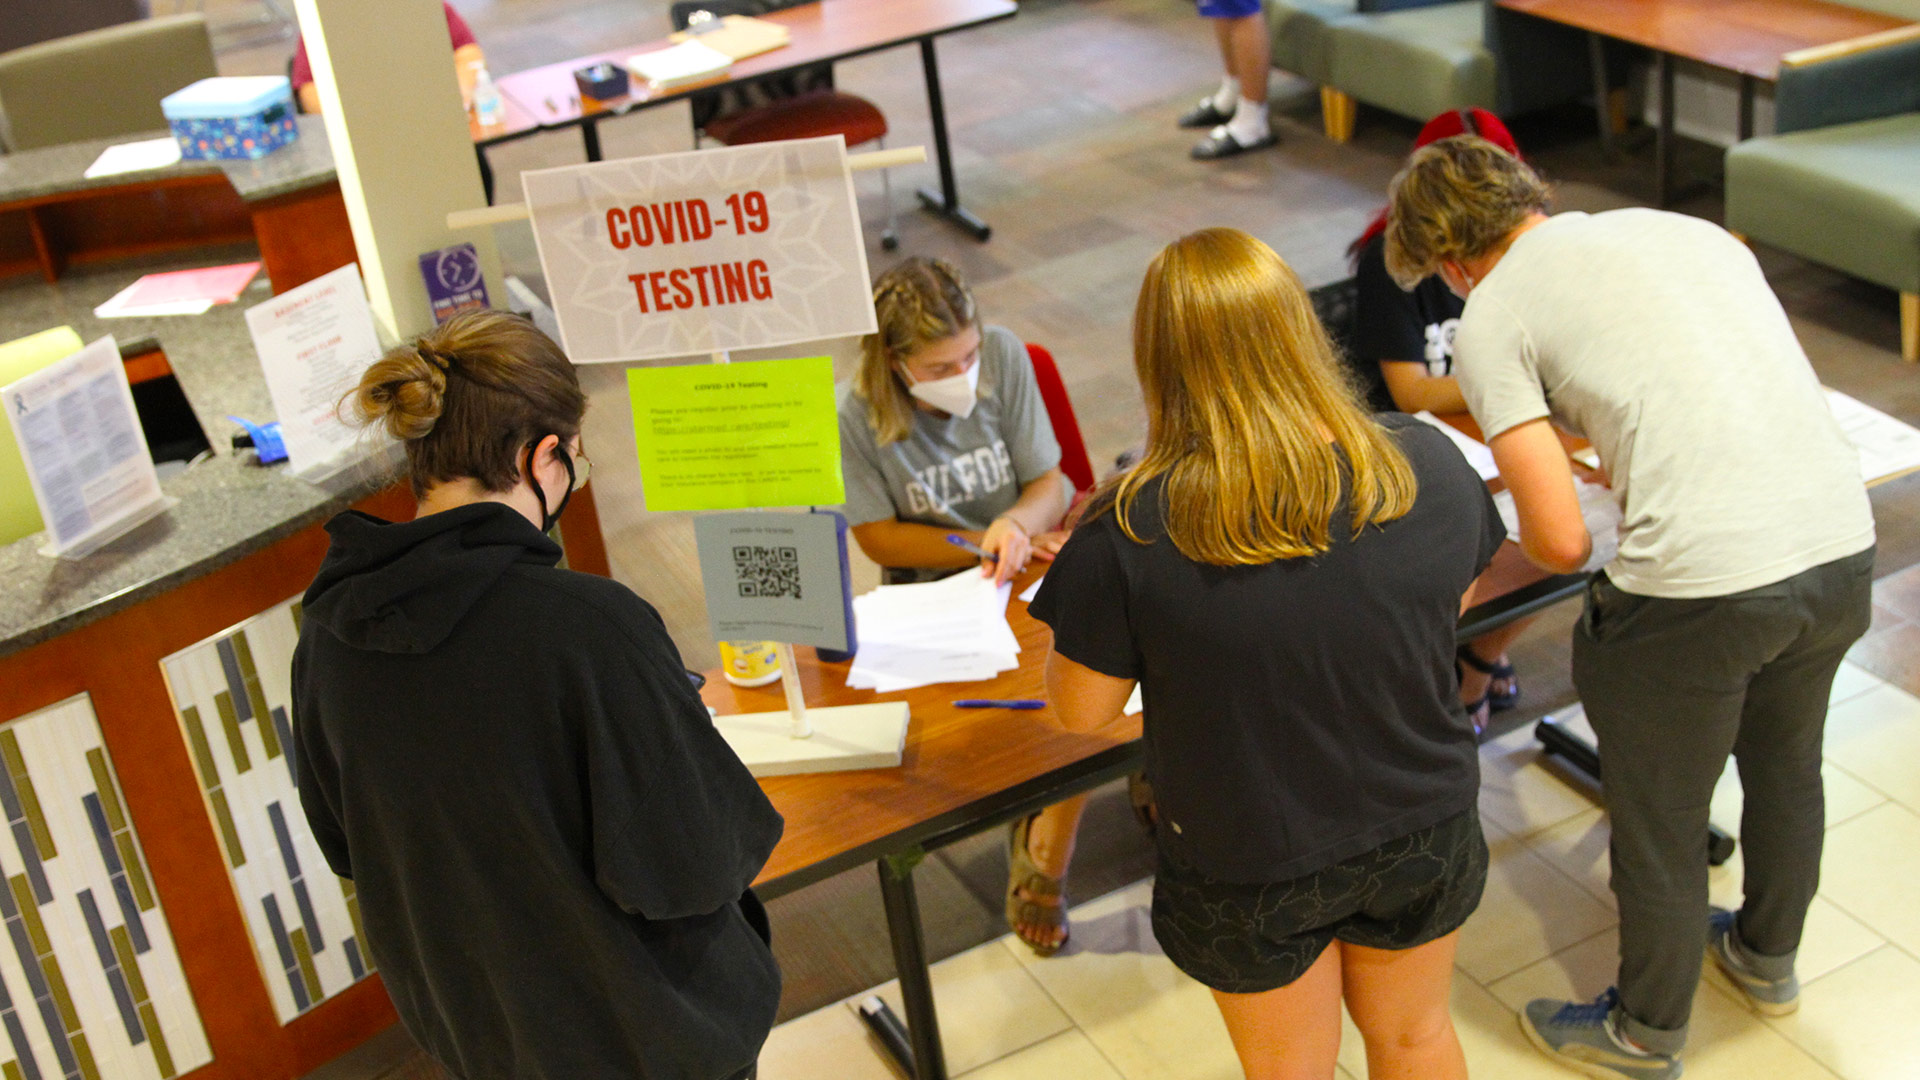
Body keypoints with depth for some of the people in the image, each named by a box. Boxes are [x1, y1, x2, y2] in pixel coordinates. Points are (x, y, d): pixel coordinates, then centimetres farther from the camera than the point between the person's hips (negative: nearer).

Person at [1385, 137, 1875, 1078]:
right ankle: (1767, 955, 58)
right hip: (1843, 542, 7)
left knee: (1659, 825, 18)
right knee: (1785, 764, 32)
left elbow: (1560, 540, -9)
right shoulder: (1686, 228, 15)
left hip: (1702, 584, -7)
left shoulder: (1491, 318, -3)